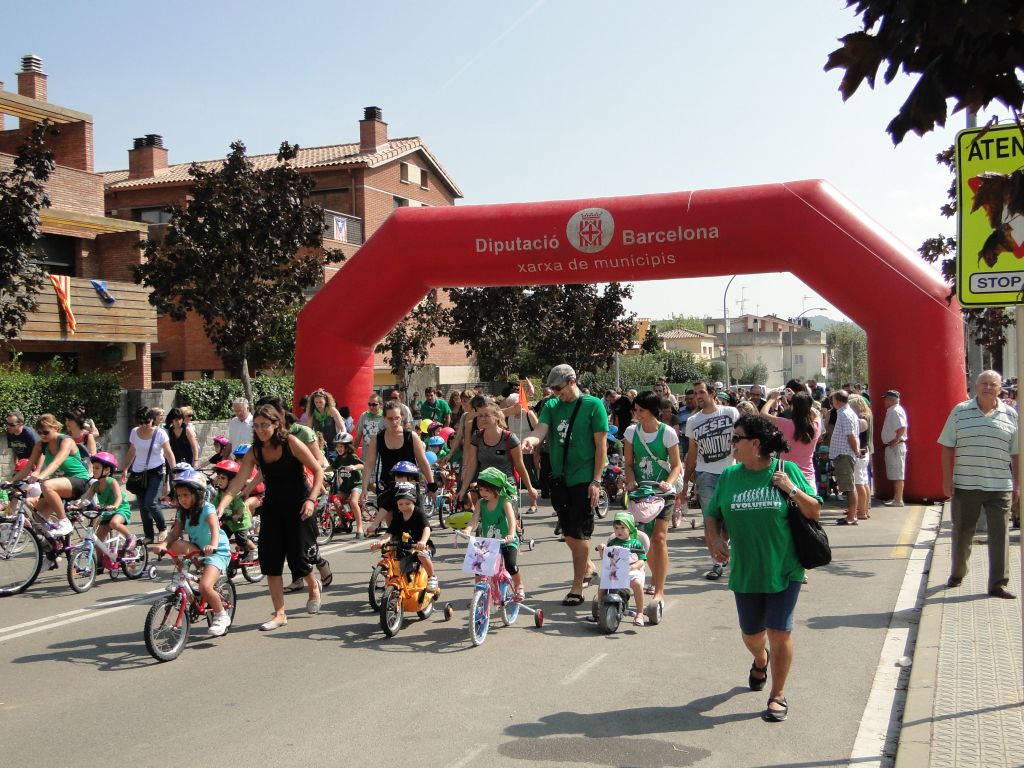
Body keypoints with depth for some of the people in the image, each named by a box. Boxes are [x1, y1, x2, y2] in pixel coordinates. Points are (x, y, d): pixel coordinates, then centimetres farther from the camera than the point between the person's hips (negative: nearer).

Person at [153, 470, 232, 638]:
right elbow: (175, 534, -5)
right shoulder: (182, 512, 5)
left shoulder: (206, 508, -14)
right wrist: (163, 544, -26)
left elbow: (214, 527, -31)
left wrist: (212, 545, -50)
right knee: (176, 546, -22)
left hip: (217, 552, -7)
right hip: (196, 551, 7)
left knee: (205, 586, -26)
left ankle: (221, 616, 0)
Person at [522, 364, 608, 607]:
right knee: (568, 532, 15)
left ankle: (577, 588, 6)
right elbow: (540, 431, -8)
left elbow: (601, 445, -8)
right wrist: (530, 440, -32)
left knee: (579, 534, -3)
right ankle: (587, 566, 40)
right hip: (559, 478, 6)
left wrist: (596, 480, -13)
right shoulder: (551, 406, 7)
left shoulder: (593, 405, -7)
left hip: (583, 480, -5)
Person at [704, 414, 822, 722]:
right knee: (751, 633, 16)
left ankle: (778, 695, 15)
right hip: (745, 571, 4)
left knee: (779, 633, -4)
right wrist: (714, 539, -11)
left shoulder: (787, 470, -7)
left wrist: (791, 489, -19)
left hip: (784, 570, -3)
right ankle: (761, 660, 52)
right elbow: (712, 515, 9)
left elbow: (815, 512, -3)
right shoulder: (729, 476, 1)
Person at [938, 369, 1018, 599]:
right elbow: (948, 447, 2)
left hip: (1000, 486, 0)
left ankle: (998, 584, 6)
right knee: (962, 532, 12)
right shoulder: (960, 411, 2)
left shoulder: (1010, 415, 6)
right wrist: (947, 479, -3)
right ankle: (957, 574, 30)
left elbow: (1016, 454, 8)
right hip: (965, 485, 0)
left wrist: (1017, 485, 5)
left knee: (999, 535, 0)